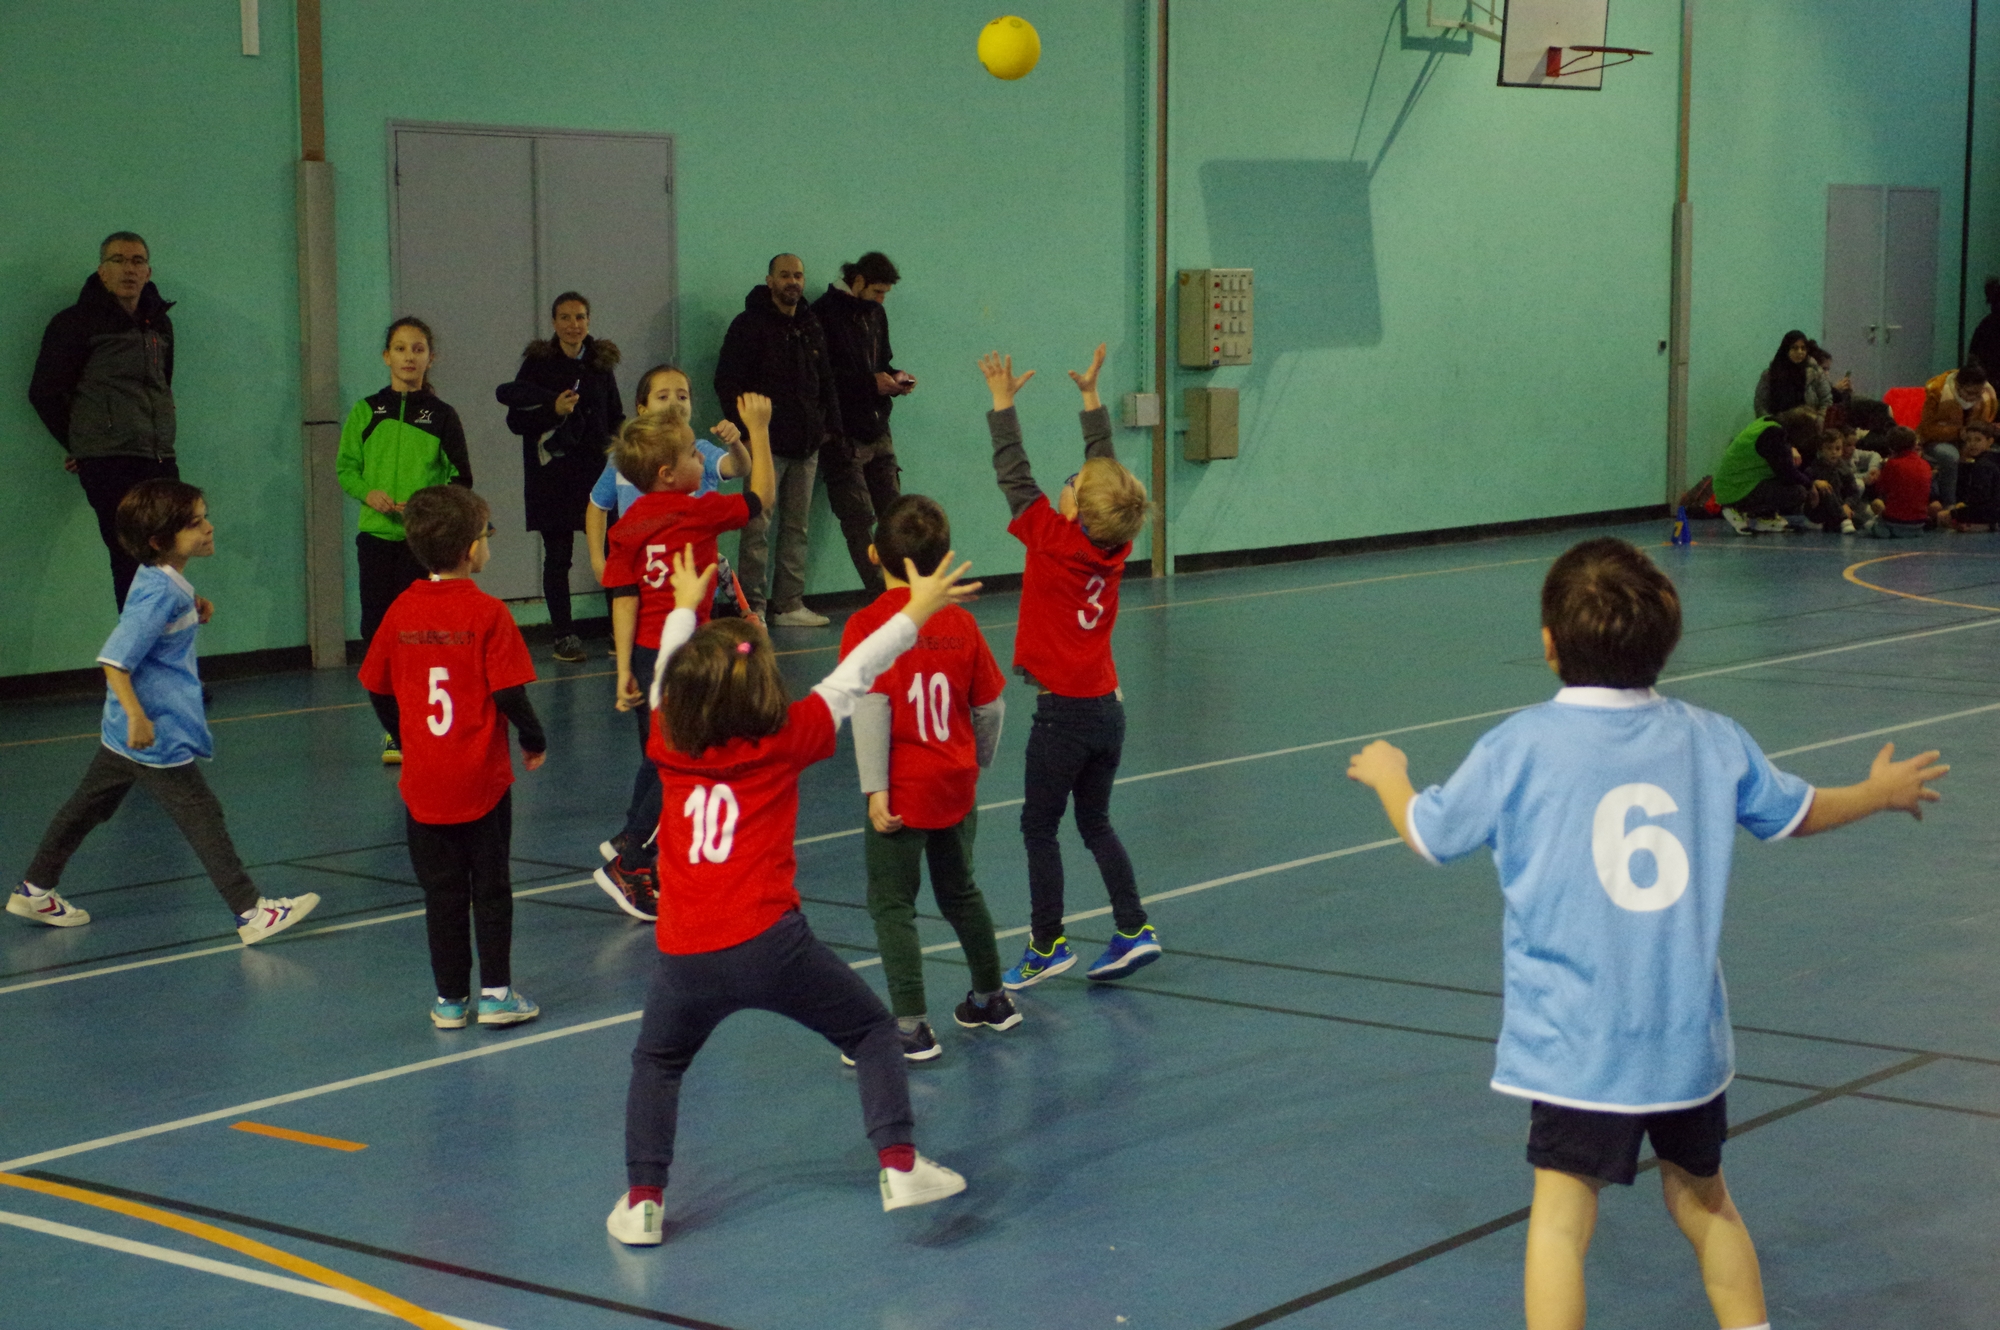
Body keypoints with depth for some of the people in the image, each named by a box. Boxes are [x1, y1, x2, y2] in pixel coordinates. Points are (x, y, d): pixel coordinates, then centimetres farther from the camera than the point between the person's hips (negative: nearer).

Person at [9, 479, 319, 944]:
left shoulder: (163, 579, 6)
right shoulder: (161, 594, -23)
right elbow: (113, 660, -27)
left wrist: (193, 607, 11)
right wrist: (137, 716, -35)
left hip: (123, 736, 10)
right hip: (157, 735, -10)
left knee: (88, 806, 20)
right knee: (203, 817, -6)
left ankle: (35, 892, 32)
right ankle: (251, 913, -4)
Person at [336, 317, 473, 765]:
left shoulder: (441, 416, 3)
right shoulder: (366, 412, 6)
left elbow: (462, 479, 5)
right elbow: (345, 467, 9)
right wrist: (369, 493, -11)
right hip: (377, 534, 1)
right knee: (376, 627, 1)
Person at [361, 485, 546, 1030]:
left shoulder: (401, 611, 0)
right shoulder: (487, 612, -12)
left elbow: (378, 689, 8)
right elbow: (509, 693, -13)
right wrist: (534, 743, 4)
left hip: (423, 781, 3)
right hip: (482, 779, -3)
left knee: (442, 892, 11)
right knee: (491, 887, 10)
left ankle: (450, 999, 15)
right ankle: (496, 992, 10)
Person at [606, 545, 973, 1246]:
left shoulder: (671, 746, 6)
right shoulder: (783, 742, -1)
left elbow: (665, 677, 26)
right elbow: (852, 677, 7)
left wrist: (685, 609, 42)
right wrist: (916, 611, 16)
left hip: (686, 956, 3)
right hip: (768, 943, -3)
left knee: (656, 1065, 25)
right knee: (872, 1031, 15)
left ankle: (642, 1200, 14)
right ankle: (898, 1164, 7)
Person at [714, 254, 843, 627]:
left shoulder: (811, 327, 15)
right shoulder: (749, 325, -4)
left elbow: (825, 381, 23)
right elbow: (727, 382, -7)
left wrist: (830, 424, 12)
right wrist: (746, 428, -13)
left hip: (806, 445, 6)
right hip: (767, 444, -6)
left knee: (796, 526, 8)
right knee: (758, 527, -6)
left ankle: (789, 604, 13)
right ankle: (752, 607, -3)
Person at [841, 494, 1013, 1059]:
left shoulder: (867, 625, -13)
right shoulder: (960, 622, 2)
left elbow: (870, 709, -19)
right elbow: (991, 706, 7)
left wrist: (875, 788, -17)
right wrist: (978, 762, 24)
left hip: (903, 790, -6)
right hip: (957, 784, 6)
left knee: (892, 904, 1)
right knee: (960, 891, 23)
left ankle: (912, 1024, -5)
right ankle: (991, 999, 35)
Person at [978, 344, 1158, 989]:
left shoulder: (1053, 542, -16)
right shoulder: (1114, 546, -1)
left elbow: (1015, 475, -9)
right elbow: (1106, 469, 11)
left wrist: (1003, 402, -1)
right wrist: (1091, 395, 17)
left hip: (1064, 713, -6)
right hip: (1108, 706, 6)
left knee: (1040, 827, 4)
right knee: (1095, 822, 17)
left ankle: (1047, 946, 8)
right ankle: (1134, 931, 13)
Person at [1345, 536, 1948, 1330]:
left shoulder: (1518, 748, -7)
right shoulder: (1712, 741, 4)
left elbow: (1427, 835, 7)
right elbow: (1797, 812, 22)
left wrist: (1387, 776, 30)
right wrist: (1883, 791, 43)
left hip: (1576, 1043, -4)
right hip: (1689, 1035, 4)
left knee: (1561, 1216, -5)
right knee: (1702, 1199, 21)